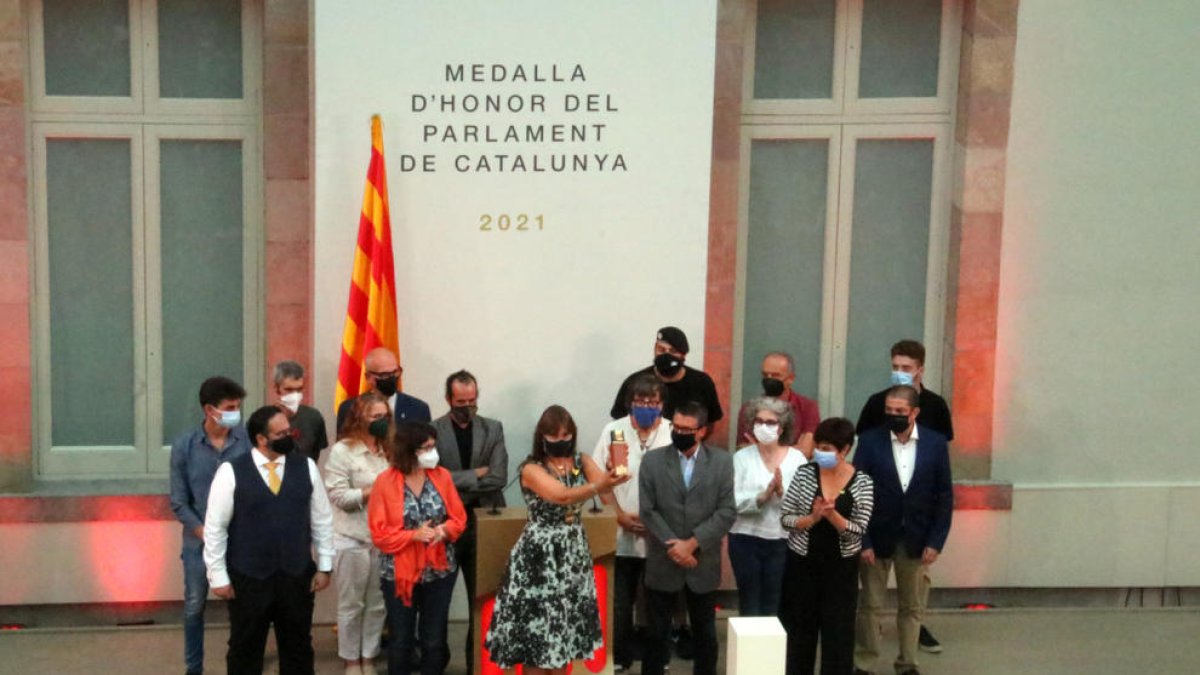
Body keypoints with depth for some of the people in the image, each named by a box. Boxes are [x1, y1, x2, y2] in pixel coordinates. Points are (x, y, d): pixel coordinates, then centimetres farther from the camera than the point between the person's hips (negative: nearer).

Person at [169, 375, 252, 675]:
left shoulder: (247, 440, -9)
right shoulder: (184, 445, -7)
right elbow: (179, 501, -3)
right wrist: (205, 533, -12)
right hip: (199, 542, 1)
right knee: (194, 607, 12)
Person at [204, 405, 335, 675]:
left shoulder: (306, 467, 0)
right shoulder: (231, 472, -9)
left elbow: (322, 520, 6)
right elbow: (215, 527, -5)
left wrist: (324, 566, 4)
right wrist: (218, 576, -5)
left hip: (297, 575, 3)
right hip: (248, 577, -2)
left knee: (298, 648, 14)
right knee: (245, 650, 12)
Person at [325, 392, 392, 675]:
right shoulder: (342, 450, -7)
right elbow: (339, 496, -14)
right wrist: (377, 490, -16)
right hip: (353, 539, -5)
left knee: (377, 604, 11)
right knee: (352, 605, 8)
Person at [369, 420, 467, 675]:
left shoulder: (442, 476, -3)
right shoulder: (385, 481, -12)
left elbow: (459, 518, 2)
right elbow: (380, 533, -11)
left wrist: (444, 530, -18)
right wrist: (414, 535, -24)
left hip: (439, 570, 2)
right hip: (400, 573, -2)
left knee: (434, 639, 11)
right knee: (401, 640, 9)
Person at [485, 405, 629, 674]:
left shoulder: (582, 462, 3)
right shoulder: (531, 469, -13)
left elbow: (600, 481, -18)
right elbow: (562, 496, -29)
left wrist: (611, 479, -42)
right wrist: (598, 486, -46)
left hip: (574, 553, 5)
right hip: (540, 556, -5)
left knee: (565, 627, 13)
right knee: (537, 628, 0)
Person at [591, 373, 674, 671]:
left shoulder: (675, 433, -6)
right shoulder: (613, 431, -1)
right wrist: (619, 515, -8)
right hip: (622, 533, 1)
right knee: (620, 600, 9)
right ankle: (620, 656, 23)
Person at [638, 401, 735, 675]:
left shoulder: (722, 461, -2)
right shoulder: (653, 460, -2)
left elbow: (727, 512, -7)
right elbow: (647, 511, -5)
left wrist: (692, 543, -15)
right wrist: (674, 545, -14)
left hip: (702, 563, 0)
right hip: (662, 562, 0)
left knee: (705, 634, 13)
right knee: (657, 632, 10)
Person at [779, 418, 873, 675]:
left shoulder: (862, 483, -7)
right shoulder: (805, 474, -5)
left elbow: (858, 530, -10)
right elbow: (785, 518, -5)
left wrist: (831, 514, -25)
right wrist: (812, 518, -22)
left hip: (842, 567, -1)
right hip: (802, 564, 1)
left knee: (838, 631, 4)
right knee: (800, 628, 10)